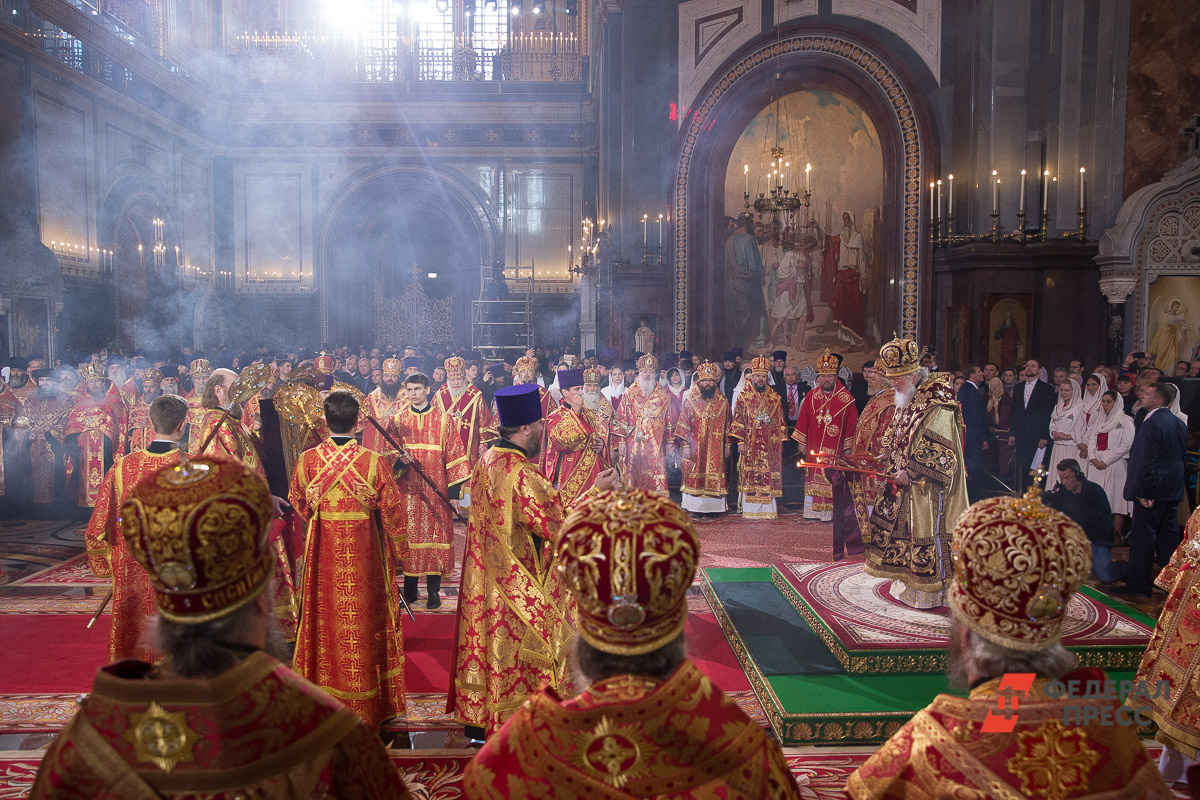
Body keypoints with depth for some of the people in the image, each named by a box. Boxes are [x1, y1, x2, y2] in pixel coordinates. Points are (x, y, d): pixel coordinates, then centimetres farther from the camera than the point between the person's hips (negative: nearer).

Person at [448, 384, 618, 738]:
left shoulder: (487, 461, 1)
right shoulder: (522, 476, -27)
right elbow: (561, 527, -21)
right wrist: (596, 492, -14)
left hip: (487, 585, 9)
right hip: (522, 589, -8)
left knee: (491, 643, 20)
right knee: (520, 654, 7)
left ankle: (477, 719, 34)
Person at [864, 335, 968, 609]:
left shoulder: (936, 405, -18)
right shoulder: (910, 401, 11)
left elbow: (939, 451, -22)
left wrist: (910, 472, -22)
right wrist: (889, 458, 9)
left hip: (926, 488, -9)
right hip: (905, 483, 9)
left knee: (926, 533, -2)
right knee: (904, 530, 14)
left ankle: (931, 591, 10)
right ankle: (909, 581, 26)